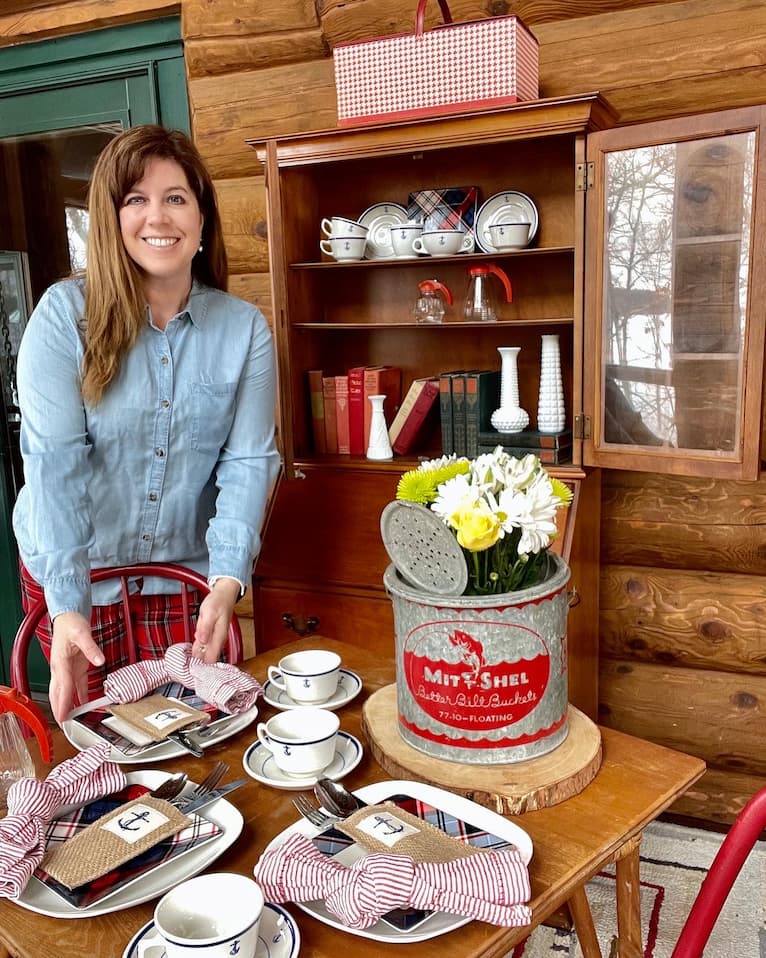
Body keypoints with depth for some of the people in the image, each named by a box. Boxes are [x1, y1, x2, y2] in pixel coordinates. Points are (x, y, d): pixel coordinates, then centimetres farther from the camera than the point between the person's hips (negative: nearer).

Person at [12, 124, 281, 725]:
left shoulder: (245, 328, -6)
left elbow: (249, 461, -10)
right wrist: (67, 606, -27)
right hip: (73, 573, -1)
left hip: (188, 574, 2)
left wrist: (227, 581, -23)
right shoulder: (65, 313, -12)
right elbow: (54, 461, -19)